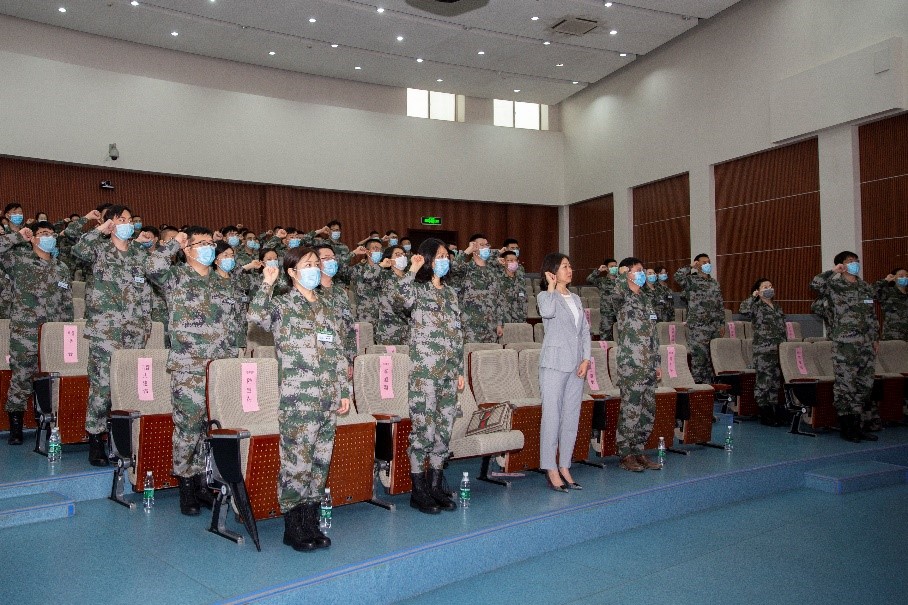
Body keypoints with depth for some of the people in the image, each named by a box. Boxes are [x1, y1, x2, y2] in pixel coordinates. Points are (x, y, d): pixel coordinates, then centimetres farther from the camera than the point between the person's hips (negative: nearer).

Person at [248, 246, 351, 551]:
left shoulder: (328, 310, 17)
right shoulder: (282, 305, 0)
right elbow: (257, 315, -23)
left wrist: (345, 391, 14)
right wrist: (267, 283, -16)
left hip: (328, 399, 6)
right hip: (298, 399, -6)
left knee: (321, 461, 10)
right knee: (296, 462, -3)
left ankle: (311, 524, 22)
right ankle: (292, 528, 11)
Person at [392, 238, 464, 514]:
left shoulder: (450, 292, 16)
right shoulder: (417, 288, -3)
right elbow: (401, 300, -29)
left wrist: (460, 370, 15)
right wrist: (413, 270, -21)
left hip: (449, 371, 7)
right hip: (424, 370, -6)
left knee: (444, 428, 9)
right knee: (423, 427, -4)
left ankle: (436, 486, 20)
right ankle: (418, 491, 8)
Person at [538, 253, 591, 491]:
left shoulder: (576, 299, 19)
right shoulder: (544, 296, 1)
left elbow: (585, 331, 15)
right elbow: (547, 312, -24)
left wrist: (586, 359, 2)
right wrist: (551, 286, -9)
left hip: (576, 364, 6)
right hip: (554, 362, -6)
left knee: (572, 416, 7)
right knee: (552, 415, -6)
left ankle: (564, 467, 15)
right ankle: (551, 470, -2)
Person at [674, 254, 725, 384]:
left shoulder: (714, 283, 16)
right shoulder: (691, 280, -3)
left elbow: (720, 305, 18)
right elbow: (678, 276, -25)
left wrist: (722, 324, 12)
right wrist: (690, 267, -11)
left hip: (715, 327, 6)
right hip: (698, 327, -6)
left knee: (712, 359, 10)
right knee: (698, 358, -6)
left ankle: (709, 385, 19)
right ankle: (697, 384, 1)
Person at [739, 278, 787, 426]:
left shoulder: (777, 307, 18)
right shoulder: (756, 306, -3)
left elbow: (783, 329, 22)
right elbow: (743, 310, -27)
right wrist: (753, 297, -15)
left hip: (780, 351, 7)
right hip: (763, 351, -7)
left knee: (778, 382, 10)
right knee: (764, 382, -4)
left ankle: (778, 414, 18)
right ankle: (765, 415, 3)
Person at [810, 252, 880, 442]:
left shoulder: (866, 288, 14)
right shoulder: (834, 286, -4)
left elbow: (871, 316, 20)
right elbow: (815, 283, -27)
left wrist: (876, 339, 19)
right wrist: (833, 271, -15)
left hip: (865, 344, 6)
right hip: (844, 344, -6)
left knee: (865, 385, 8)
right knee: (845, 385, -4)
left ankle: (857, 426, 18)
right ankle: (846, 428, 5)